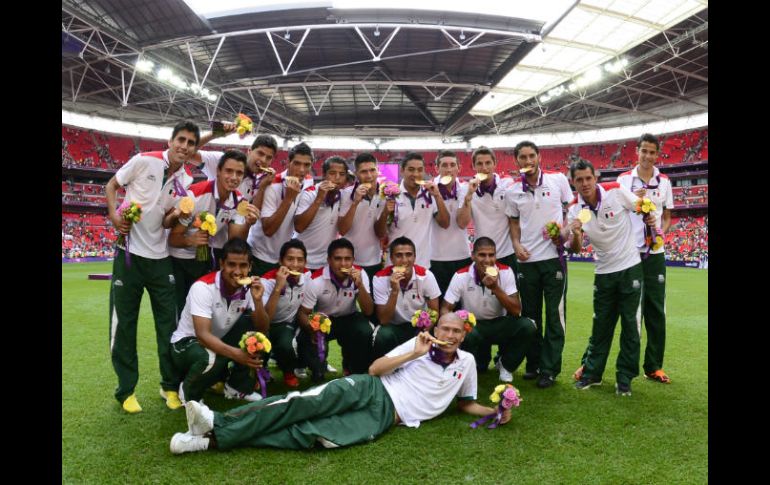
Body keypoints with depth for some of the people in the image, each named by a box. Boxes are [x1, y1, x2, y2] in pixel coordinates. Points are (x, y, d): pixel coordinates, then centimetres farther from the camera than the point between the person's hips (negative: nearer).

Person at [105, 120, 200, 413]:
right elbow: (112, 185, 3)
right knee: (123, 323, 4)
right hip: (129, 253, -3)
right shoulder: (144, 161, -8)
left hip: (161, 257, 3)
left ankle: (170, 386, 19)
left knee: (168, 322, 5)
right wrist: (114, 214, -14)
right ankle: (126, 390, 17)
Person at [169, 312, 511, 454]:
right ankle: (218, 425, -29)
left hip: (386, 416, -1)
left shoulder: (466, 363, 15)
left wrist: (495, 411, 8)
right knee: (306, 403, -27)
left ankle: (214, 441, -29)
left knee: (310, 435, -23)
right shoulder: (421, 343, 11)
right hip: (370, 390, 1)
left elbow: (465, 403, 25)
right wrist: (414, 354, -7)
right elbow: (374, 368, 4)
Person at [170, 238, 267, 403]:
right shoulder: (203, 287, -26)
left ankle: (237, 386, -2)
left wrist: (257, 300, -31)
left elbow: (262, 331, -14)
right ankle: (189, 392, -2)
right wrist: (236, 354, -49)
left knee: (253, 323, -18)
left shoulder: (249, 288, -10)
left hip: (220, 342, 6)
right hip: (187, 343, -5)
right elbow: (203, 335, -34)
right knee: (211, 359, -38)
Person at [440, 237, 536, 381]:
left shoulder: (506, 272, -14)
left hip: (500, 324, 2)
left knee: (527, 326, -26)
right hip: (473, 326, -2)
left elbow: (516, 311, -17)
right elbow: (445, 309, -11)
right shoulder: (461, 276, -15)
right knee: (467, 335, -36)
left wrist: (495, 288, -31)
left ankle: (505, 364, 2)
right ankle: (475, 365, 0)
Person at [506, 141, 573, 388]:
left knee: (555, 314, 1)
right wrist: (516, 244, -5)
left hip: (554, 256, -2)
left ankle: (549, 369, 11)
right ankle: (533, 362, 26)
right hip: (527, 259, 2)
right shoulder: (514, 189, 2)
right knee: (530, 314, 11)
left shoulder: (558, 179, -3)